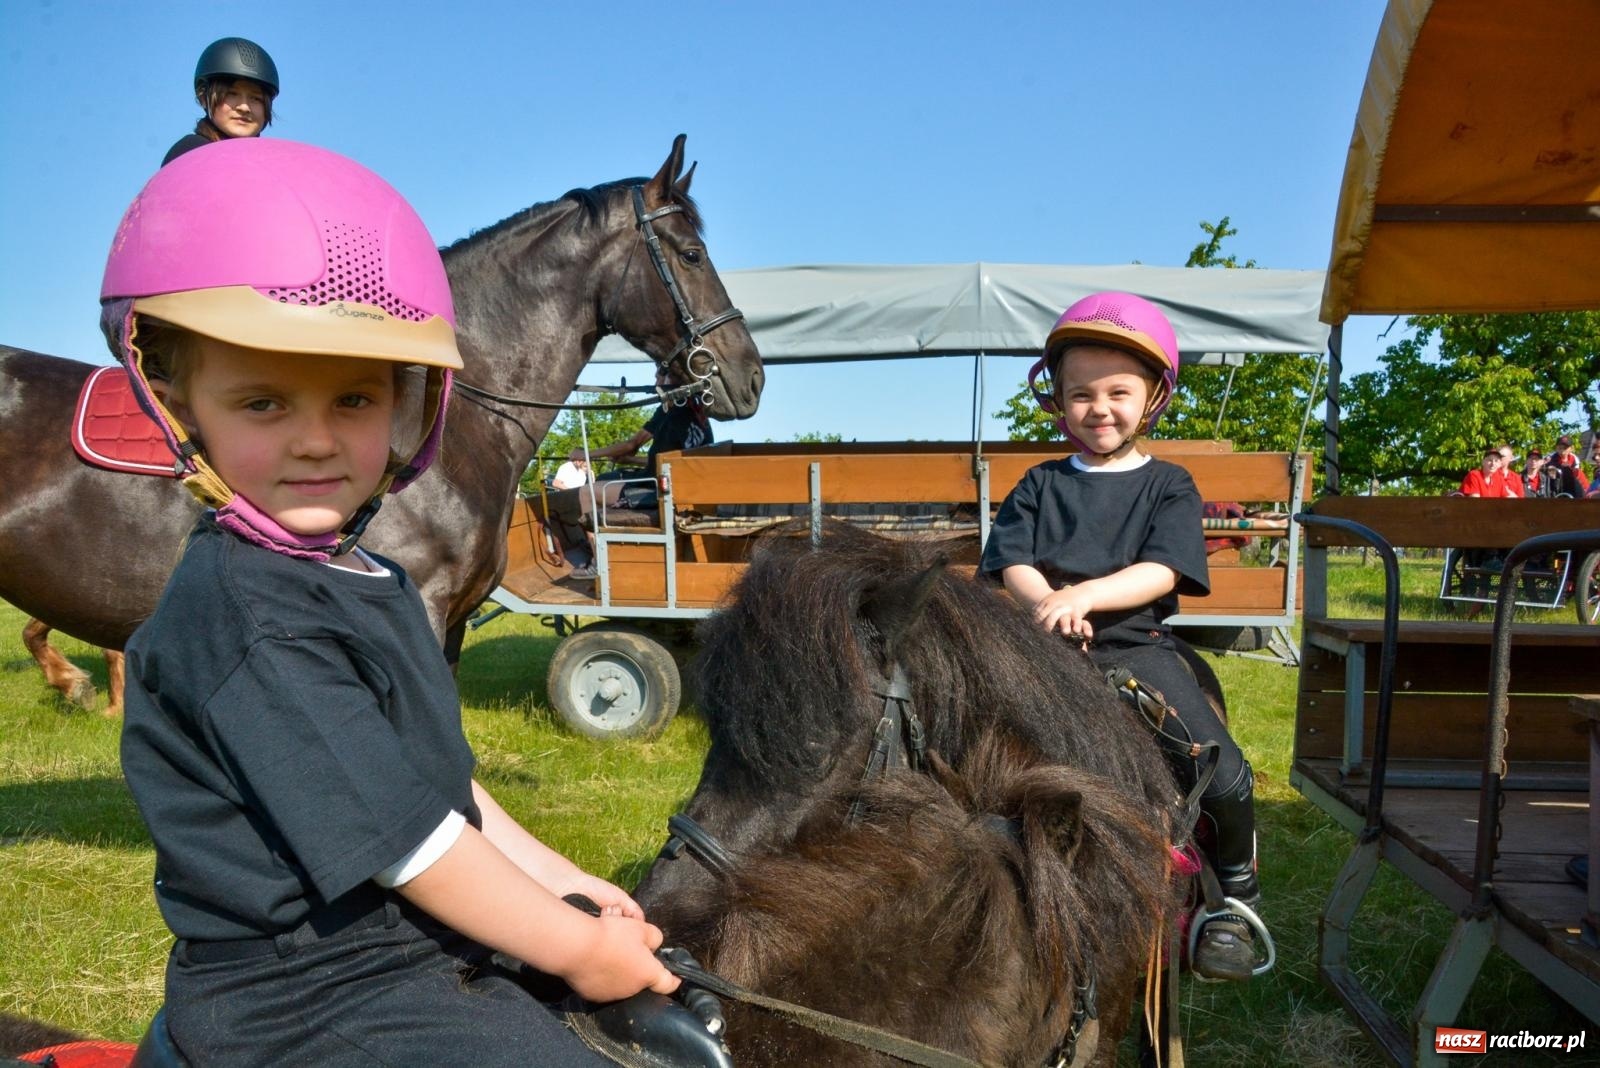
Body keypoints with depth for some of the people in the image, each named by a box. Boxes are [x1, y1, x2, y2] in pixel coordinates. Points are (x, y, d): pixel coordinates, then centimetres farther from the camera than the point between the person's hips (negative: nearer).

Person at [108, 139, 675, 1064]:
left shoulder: (363, 578, 7)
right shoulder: (250, 622, -24)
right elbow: (406, 841, -24)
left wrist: (558, 879, 9)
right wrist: (576, 945, -14)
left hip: (416, 943, 9)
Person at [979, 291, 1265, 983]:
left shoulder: (1168, 485, 8)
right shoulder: (1041, 484, 12)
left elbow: (1162, 571, -8)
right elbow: (1013, 563, 1)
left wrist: (1085, 595, -25)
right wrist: (1045, 602, -22)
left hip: (1138, 646, -1)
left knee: (1225, 778, -16)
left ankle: (1234, 899, 13)